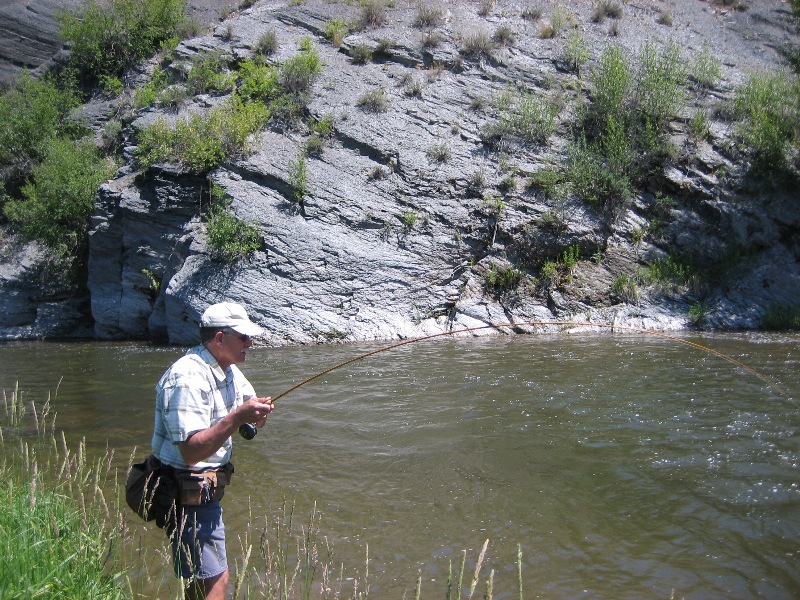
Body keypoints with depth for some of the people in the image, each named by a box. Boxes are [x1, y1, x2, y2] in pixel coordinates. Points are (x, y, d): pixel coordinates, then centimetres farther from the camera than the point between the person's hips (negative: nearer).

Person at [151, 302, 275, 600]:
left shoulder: (229, 370, 6)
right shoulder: (189, 377, -25)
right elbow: (192, 451, -31)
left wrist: (258, 412, -9)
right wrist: (237, 417, -36)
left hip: (206, 488, 10)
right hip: (187, 493, -10)